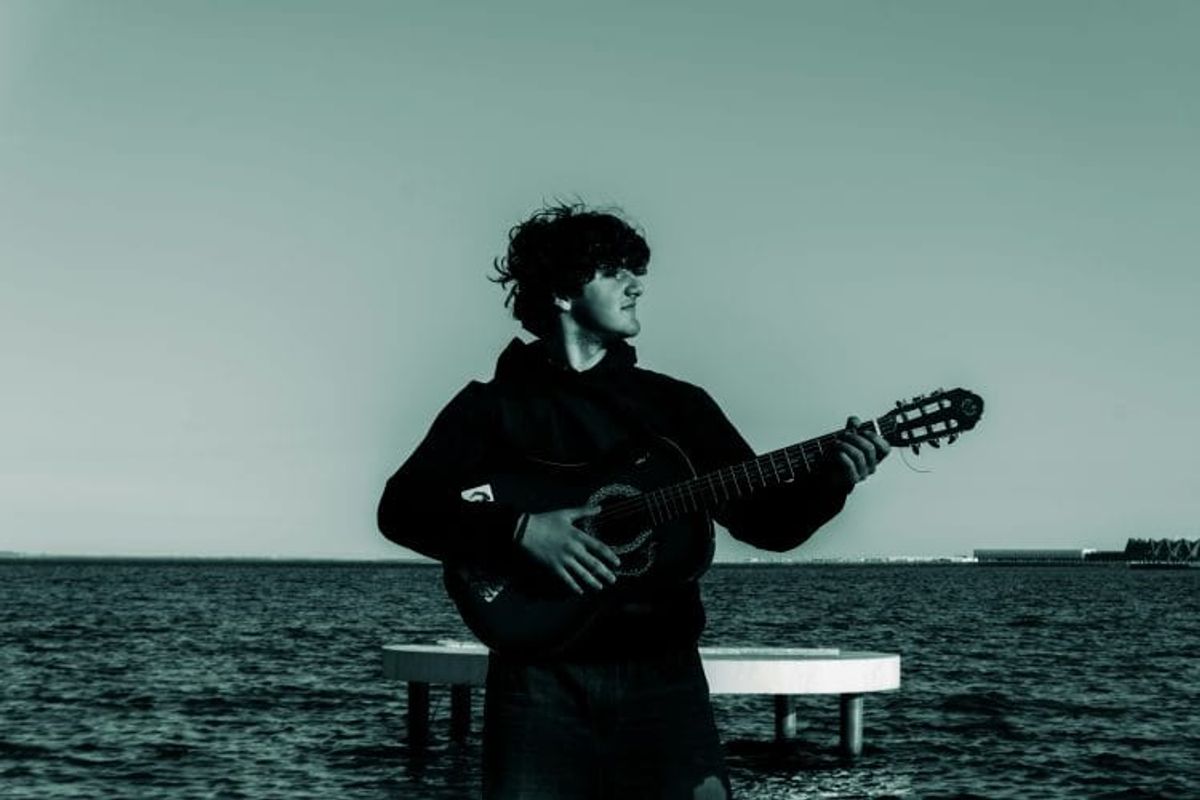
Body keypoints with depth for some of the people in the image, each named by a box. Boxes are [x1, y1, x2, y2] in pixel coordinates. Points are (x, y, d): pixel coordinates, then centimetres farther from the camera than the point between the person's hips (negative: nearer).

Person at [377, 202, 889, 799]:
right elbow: (401, 507, -5)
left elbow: (767, 521, 11)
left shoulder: (677, 404, 14)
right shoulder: (495, 404, 6)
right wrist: (520, 530, -18)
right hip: (541, 671, -2)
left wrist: (831, 478, -8)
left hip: (662, 671, 2)